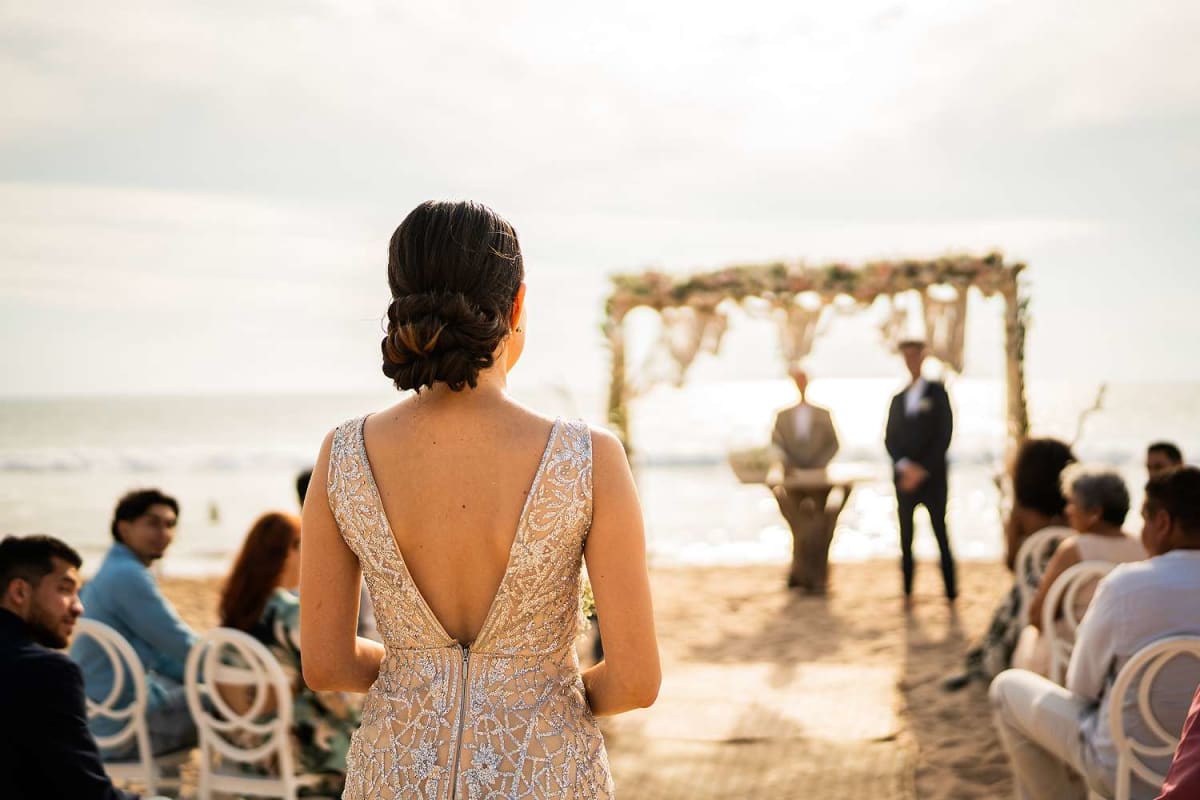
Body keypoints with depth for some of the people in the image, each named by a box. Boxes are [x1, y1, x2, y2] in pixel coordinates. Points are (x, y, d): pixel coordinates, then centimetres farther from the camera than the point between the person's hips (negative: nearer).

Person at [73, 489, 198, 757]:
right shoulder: (128, 575, -18)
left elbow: (162, 649, 20)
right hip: (120, 723, -10)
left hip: (101, 718, 10)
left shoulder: (113, 572, 14)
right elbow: (182, 646, -15)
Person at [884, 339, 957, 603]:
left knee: (941, 535, -3)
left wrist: (923, 469, -10)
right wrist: (905, 466, -7)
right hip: (904, 477, 3)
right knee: (906, 538, 1)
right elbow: (890, 439, 10)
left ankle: (951, 592, 1)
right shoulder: (898, 399, 16)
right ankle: (907, 593, 4)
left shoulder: (937, 392, 4)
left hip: (932, 477, -3)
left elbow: (944, 435, -4)